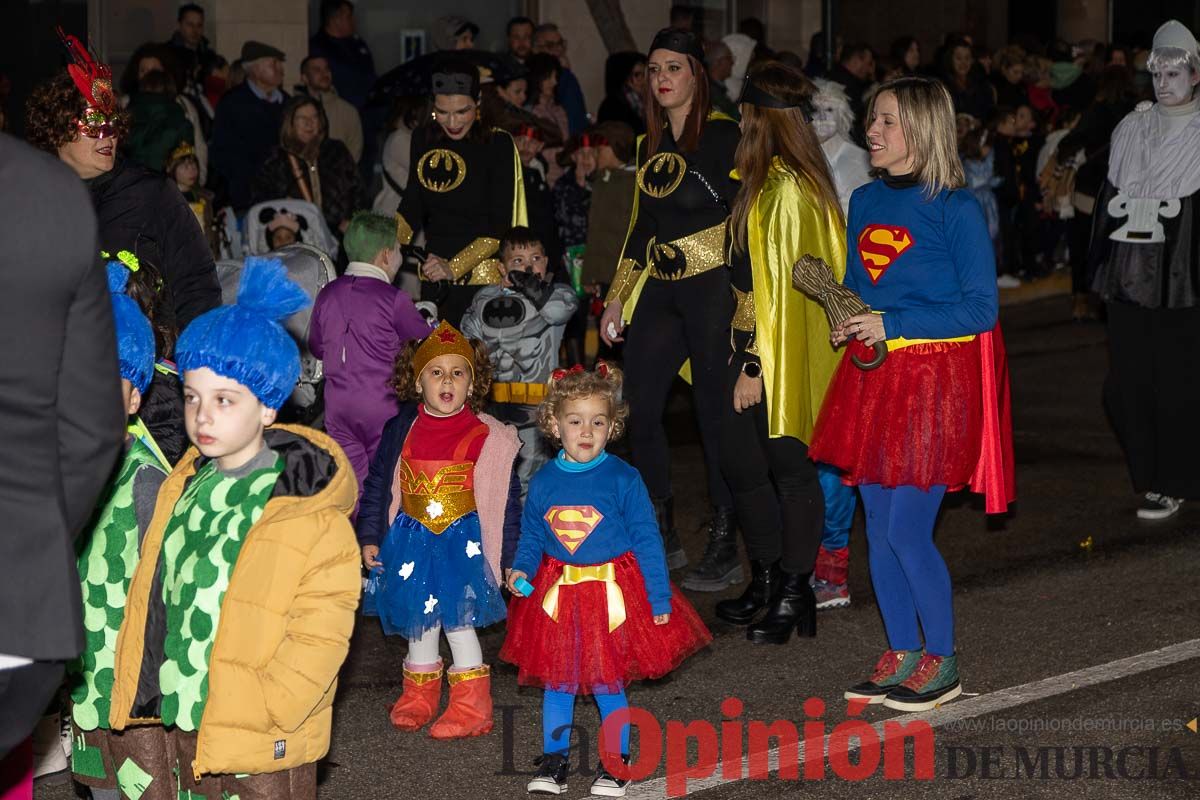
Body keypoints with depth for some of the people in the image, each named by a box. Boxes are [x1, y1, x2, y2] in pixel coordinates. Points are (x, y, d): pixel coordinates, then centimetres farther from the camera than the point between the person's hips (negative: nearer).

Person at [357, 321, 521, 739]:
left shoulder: (486, 437, -9)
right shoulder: (402, 430, -1)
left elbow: (506, 497, -3)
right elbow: (377, 483, 8)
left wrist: (509, 557, -1)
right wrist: (369, 537, 8)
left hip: (463, 540, -3)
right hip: (410, 539, 4)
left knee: (457, 617, -7)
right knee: (418, 618, 13)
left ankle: (471, 705, 6)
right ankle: (419, 693, 31)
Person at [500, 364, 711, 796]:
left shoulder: (623, 479, -10)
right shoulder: (543, 481, 0)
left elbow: (647, 540, -6)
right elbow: (531, 537, 11)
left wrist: (659, 598, -7)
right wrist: (521, 570, -8)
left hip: (612, 593, -3)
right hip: (555, 595, 3)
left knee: (608, 682, 4)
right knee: (555, 680, 10)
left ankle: (616, 763, 19)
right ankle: (553, 760, 23)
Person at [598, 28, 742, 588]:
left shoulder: (722, 134, -5)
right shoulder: (650, 144, 15)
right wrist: (617, 298, 17)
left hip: (710, 284, -7)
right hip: (659, 289, 7)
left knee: (715, 412, -3)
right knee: (639, 409, 3)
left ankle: (725, 548, 5)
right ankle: (663, 537, 15)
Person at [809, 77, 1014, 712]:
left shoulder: (955, 208, -10)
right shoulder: (865, 201, 10)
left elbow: (981, 307, -12)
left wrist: (893, 325, -18)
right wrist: (844, 322, -1)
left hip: (935, 381, -6)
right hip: (872, 376, 7)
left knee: (907, 530, -7)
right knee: (879, 528, 8)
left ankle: (941, 662, 9)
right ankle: (901, 654, 21)